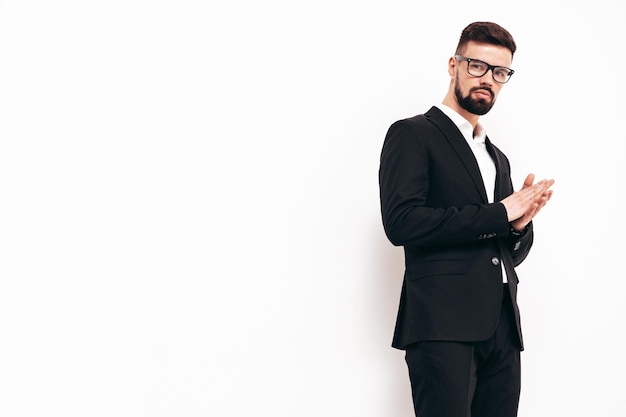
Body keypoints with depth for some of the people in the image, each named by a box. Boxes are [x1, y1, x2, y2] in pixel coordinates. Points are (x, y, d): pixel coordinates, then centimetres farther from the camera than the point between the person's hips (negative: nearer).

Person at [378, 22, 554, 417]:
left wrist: (521, 224, 2)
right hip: (443, 324, -6)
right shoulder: (412, 134, 3)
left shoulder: (498, 158, 25)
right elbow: (402, 222, -13)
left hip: (503, 327, 7)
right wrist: (499, 213, -8)